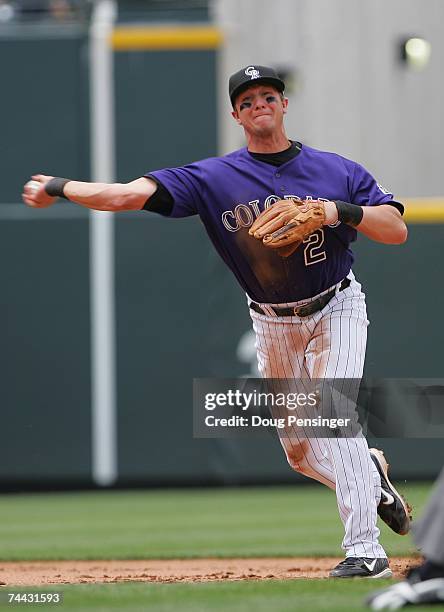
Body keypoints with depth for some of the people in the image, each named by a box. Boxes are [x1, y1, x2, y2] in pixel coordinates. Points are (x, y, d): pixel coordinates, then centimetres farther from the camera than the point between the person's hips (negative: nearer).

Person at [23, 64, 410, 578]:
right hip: (272, 324, 3)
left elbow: (397, 230, -13)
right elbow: (135, 193, -19)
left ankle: (364, 550, -21)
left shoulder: (336, 171, -8)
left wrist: (341, 212, -29)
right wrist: (59, 187, -28)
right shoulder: (214, 178, -11)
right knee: (300, 451, 7)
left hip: (336, 309, -3)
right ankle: (370, 472, 40)